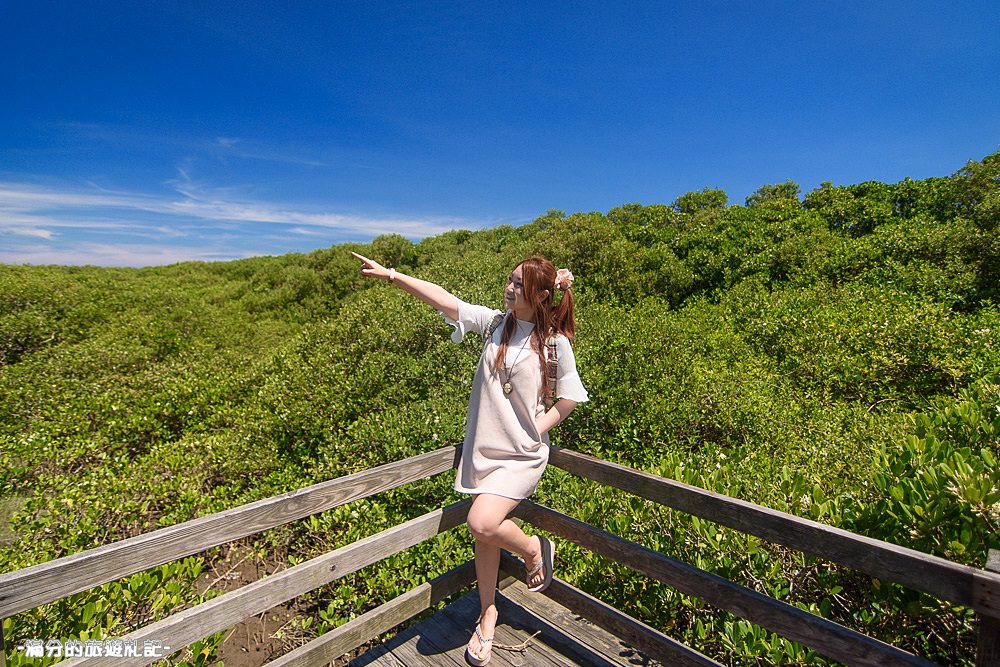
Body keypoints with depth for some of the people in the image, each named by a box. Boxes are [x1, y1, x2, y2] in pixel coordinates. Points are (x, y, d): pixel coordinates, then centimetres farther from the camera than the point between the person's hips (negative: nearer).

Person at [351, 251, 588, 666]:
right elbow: (444, 300, -8)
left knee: (482, 523, -21)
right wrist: (391, 275, -14)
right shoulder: (494, 322, -1)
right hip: (483, 447, 4)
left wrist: (536, 427, -8)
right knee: (485, 535, 14)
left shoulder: (555, 341, -9)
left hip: (522, 453, -4)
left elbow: (569, 397, -1)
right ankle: (487, 614, 39)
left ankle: (535, 548, 13)